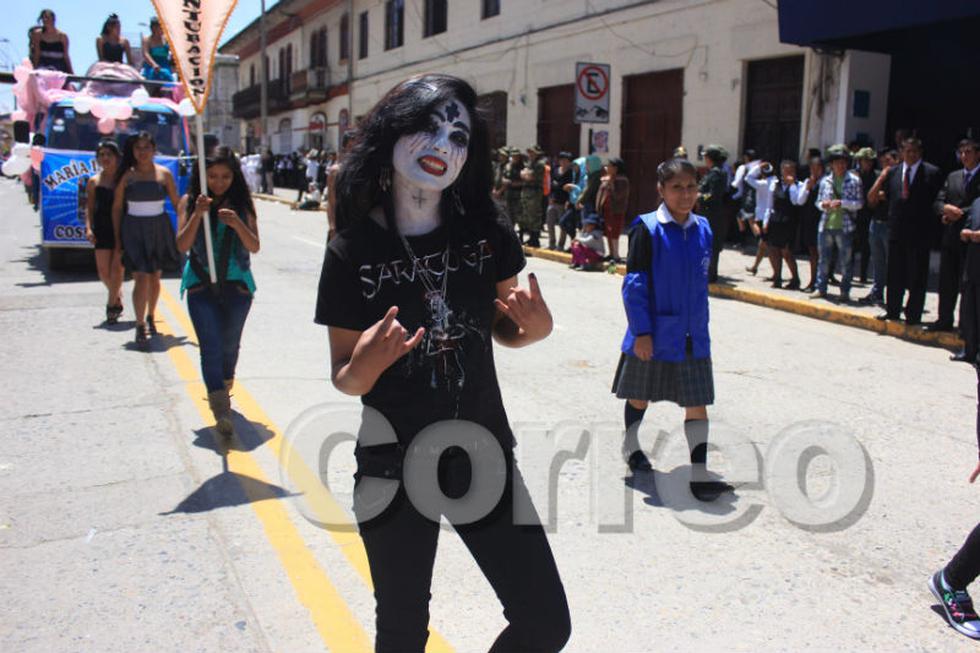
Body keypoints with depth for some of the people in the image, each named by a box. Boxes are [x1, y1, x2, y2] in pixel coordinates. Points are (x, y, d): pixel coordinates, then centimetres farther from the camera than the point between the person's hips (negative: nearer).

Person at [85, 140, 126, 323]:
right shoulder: (94, 181, 8)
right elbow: (89, 207, 8)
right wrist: (88, 228, -5)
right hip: (102, 230, 3)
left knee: (117, 268, -8)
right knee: (103, 270, 1)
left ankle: (111, 305, 2)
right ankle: (117, 297, 26)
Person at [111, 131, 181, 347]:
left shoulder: (164, 174, 1)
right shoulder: (126, 176, -1)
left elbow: (177, 203, 7)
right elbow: (117, 207, 4)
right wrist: (117, 238, 2)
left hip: (159, 228, 2)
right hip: (134, 229, -2)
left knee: (155, 278, 12)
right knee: (141, 277, -12)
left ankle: (150, 317, 32)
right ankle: (140, 326, -10)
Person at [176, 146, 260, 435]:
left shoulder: (242, 203, 1)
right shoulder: (190, 202, 0)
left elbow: (254, 247, -4)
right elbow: (182, 245, -7)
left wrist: (237, 223, -21)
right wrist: (198, 213, -19)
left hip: (237, 284, 2)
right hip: (201, 285, -1)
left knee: (230, 345, 14)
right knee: (211, 348, -8)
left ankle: (223, 388, 40)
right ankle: (221, 411, -10)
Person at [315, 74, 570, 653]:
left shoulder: (485, 230, -6)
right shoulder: (353, 251, -11)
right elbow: (344, 380, -5)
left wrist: (536, 328, -14)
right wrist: (368, 363, -28)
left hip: (484, 457, 2)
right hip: (392, 469, -2)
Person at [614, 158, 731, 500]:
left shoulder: (702, 229, 3)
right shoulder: (647, 228, -13)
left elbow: (701, 282, 13)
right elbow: (634, 283, -13)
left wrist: (700, 325, 14)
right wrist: (641, 331, -16)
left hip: (692, 335, 4)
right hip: (654, 334, -4)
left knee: (698, 402, 2)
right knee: (641, 394, 16)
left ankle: (699, 474, 9)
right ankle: (630, 444, 42)